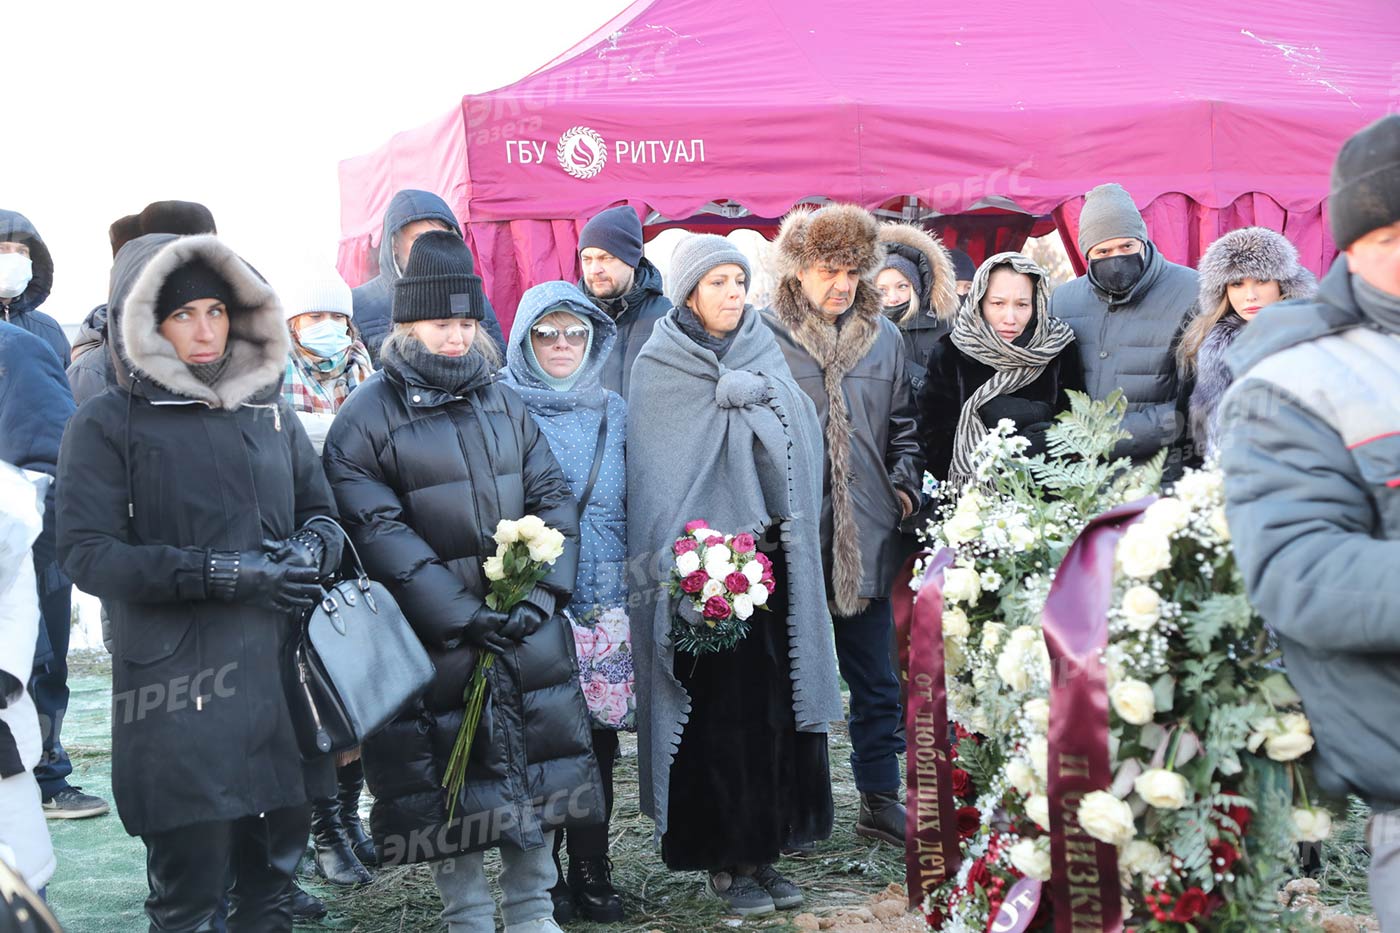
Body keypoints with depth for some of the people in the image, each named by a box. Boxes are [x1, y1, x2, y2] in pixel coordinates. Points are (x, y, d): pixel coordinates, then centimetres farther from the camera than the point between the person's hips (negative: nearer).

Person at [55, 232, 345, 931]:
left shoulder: (270, 412, 15)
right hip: (179, 689, -4)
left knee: (274, 873, 13)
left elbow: (322, 509, 20)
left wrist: (312, 549, -5)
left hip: (282, 670, 5)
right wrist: (221, 573, -16)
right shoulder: (107, 425, 0)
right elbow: (87, 555, -8)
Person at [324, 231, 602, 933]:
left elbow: (552, 497, 8)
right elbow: (379, 532, -13)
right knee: (449, 776, 5)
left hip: (528, 629, 4)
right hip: (433, 637, -4)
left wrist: (542, 592, -7)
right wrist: (460, 615, -17)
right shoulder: (366, 418, -5)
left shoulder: (504, 402, 10)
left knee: (538, 761, 8)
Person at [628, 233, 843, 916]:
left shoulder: (766, 363, 13)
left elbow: (801, 453, 10)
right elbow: (654, 481, -4)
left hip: (770, 556, 4)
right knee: (717, 710, -3)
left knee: (772, 703, 3)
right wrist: (679, 565, -13)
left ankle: (760, 849, 12)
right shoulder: (659, 372, 0)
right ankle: (726, 861, 6)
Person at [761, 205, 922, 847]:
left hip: (867, 537, 4)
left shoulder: (883, 338, 11)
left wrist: (905, 485, 6)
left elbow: (902, 427, 20)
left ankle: (880, 800, 23)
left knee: (875, 680, 11)